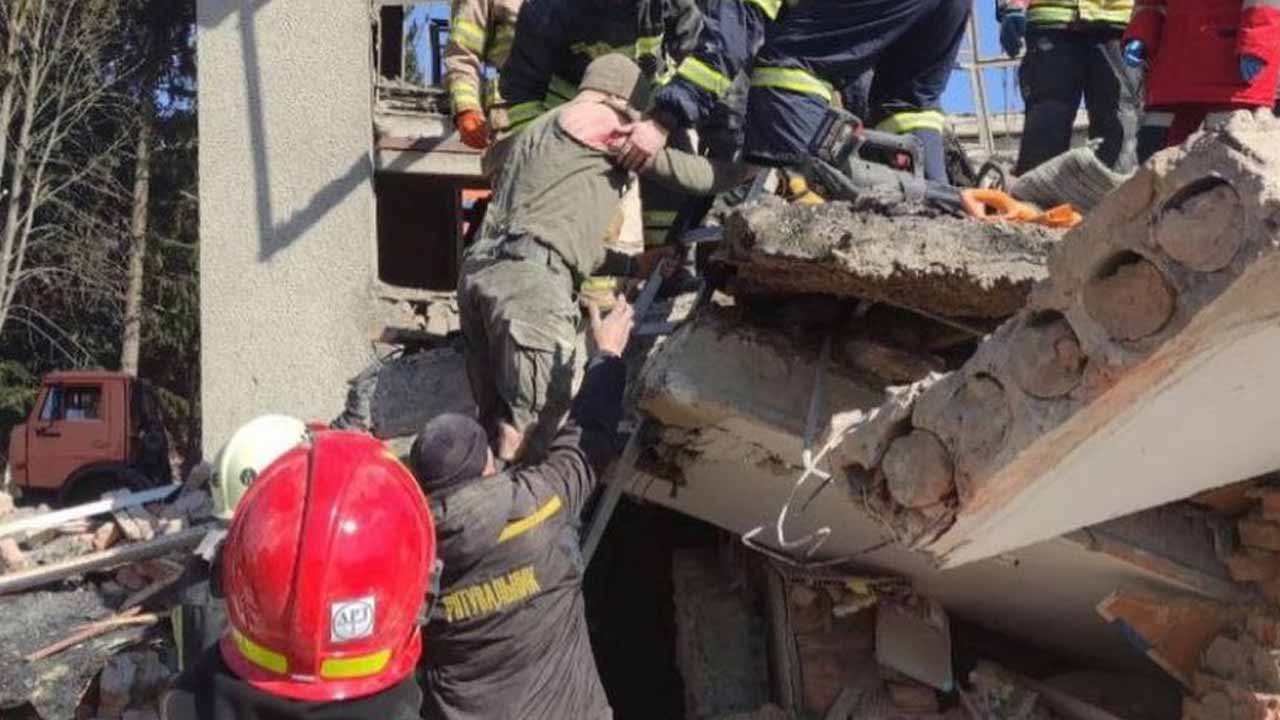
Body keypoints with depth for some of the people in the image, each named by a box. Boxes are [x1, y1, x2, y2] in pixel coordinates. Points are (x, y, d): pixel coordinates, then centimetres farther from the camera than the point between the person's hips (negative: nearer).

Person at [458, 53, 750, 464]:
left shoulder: (537, 130, 33)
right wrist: (746, 168, 19)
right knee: (531, 426, -6)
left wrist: (631, 266, 30)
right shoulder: (602, 121, 6)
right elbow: (685, 173, 3)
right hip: (531, 278, -9)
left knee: (496, 421, 14)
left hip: (478, 268, 9)